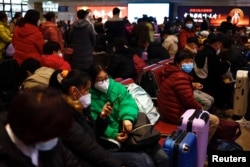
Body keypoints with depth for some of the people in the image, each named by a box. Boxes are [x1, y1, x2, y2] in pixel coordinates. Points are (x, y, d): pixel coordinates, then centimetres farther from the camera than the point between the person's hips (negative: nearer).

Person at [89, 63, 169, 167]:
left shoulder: (117, 87, 10)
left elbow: (128, 102, -4)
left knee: (163, 158, -8)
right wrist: (114, 135, -18)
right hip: (115, 136, -3)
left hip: (133, 129, 4)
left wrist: (128, 118, -25)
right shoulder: (90, 99, 0)